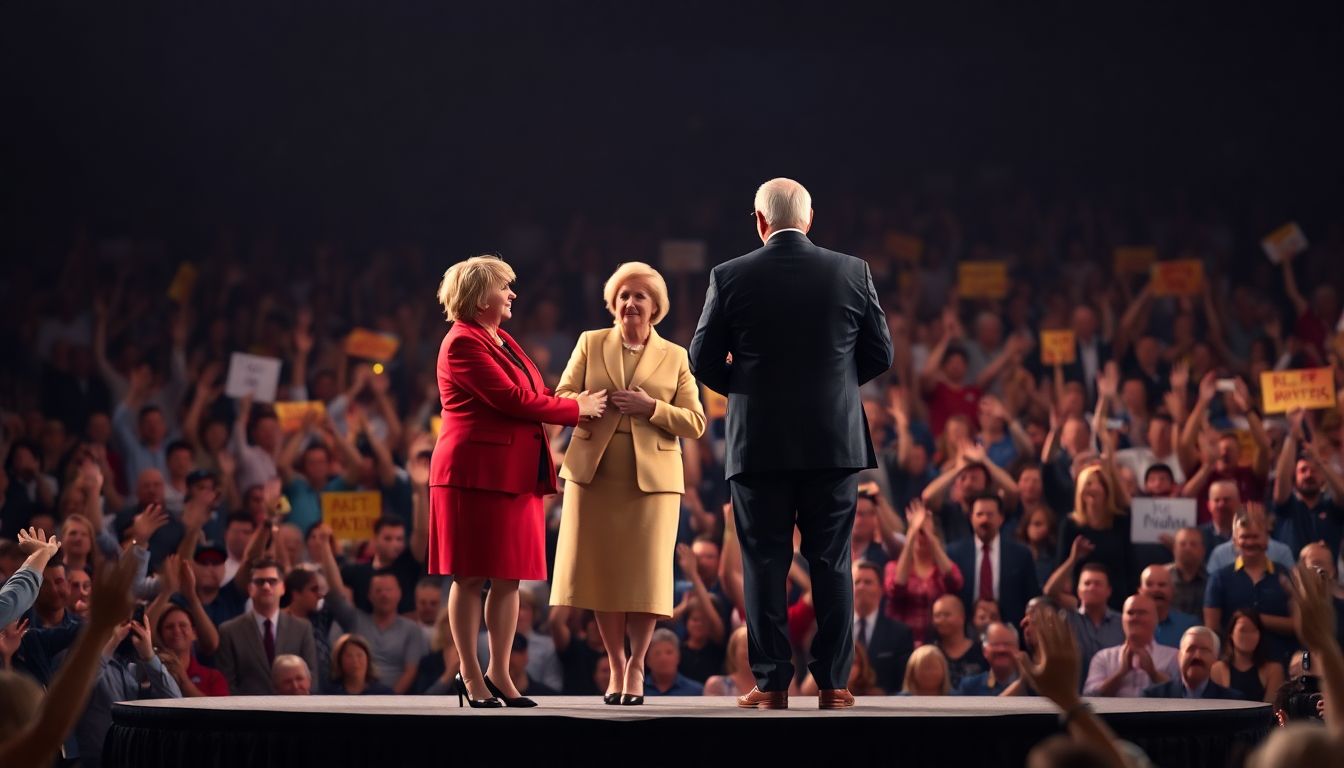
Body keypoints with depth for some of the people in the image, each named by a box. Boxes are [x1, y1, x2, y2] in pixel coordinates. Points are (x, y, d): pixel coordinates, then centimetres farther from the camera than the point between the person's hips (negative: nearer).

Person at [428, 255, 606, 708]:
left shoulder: (502, 341, 22)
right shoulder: (463, 343, -9)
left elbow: (532, 397, 18)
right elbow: (510, 399, -16)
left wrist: (576, 403, 1)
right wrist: (575, 409, -9)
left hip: (516, 475, 9)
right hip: (476, 473, -9)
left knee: (510, 578, 6)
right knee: (470, 578, -3)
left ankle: (499, 674, 11)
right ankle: (471, 676, 1)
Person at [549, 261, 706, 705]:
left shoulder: (675, 357, 9)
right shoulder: (590, 343, 11)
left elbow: (695, 423, 3)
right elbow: (562, 398, 6)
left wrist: (651, 407, -12)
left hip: (651, 479, -1)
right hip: (595, 474, 1)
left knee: (644, 573, -3)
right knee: (602, 571, 2)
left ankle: (637, 666, 9)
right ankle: (615, 665, 14)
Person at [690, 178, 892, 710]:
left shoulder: (730, 277, -4)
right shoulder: (853, 272, 0)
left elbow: (704, 360, 0)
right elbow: (879, 354, 5)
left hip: (758, 442, -1)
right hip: (835, 440, 1)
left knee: (765, 563, 4)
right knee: (831, 562, 6)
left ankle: (772, 682, 3)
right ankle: (833, 682, 5)